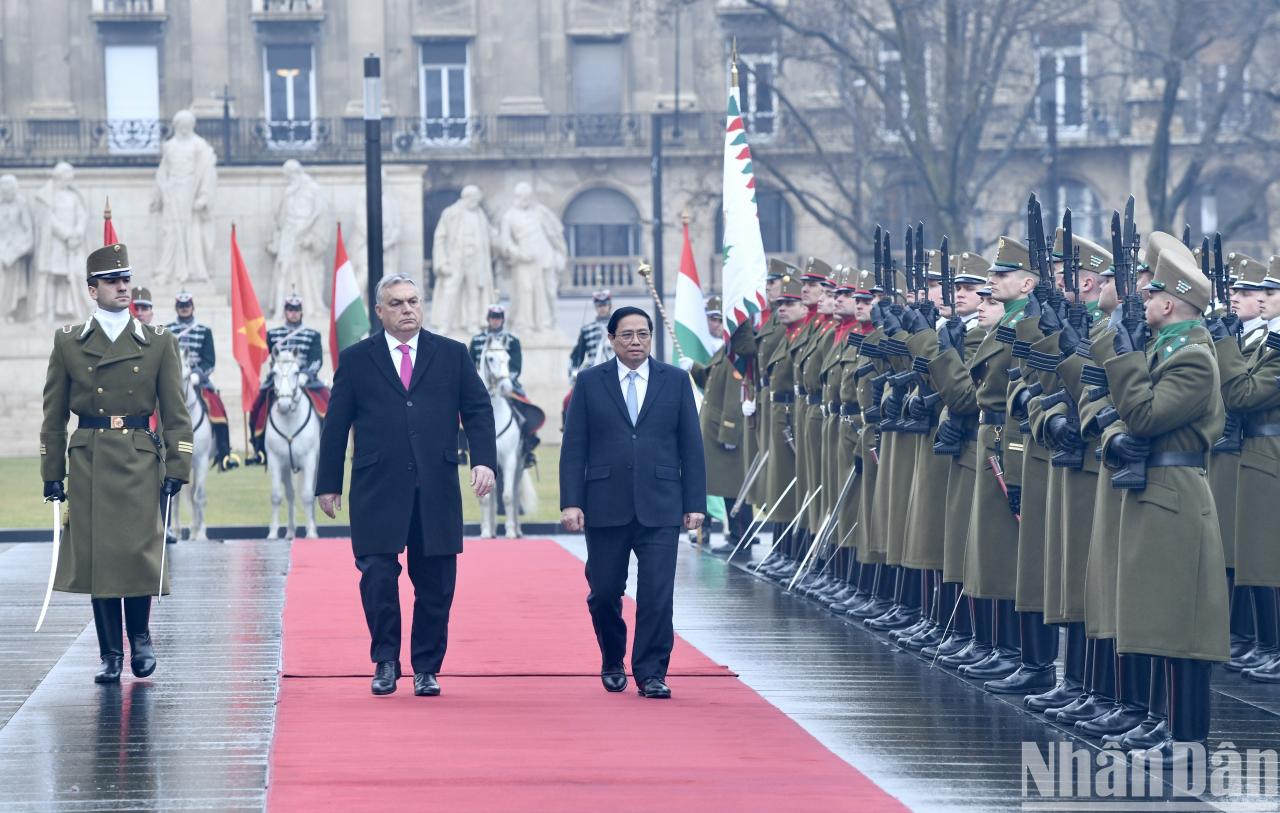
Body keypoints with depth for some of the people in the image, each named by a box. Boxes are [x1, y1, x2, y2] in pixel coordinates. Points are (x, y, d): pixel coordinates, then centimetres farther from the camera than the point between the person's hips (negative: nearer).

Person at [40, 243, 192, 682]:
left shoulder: (159, 343, 5)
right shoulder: (68, 343, 7)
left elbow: (175, 413, 5)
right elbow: (53, 415, 8)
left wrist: (177, 468, -4)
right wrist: (52, 474, 4)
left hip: (140, 461, -1)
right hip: (88, 461, 1)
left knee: (137, 551, -6)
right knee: (96, 557, 1)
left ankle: (140, 638, 17)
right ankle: (110, 654, 9)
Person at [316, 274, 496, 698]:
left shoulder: (452, 355, 11)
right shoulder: (356, 360, 8)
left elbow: (477, 409, 9)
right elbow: (336, 425, 9)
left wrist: (484, 460, -6)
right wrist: (329, 483, 5)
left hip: (436, 489, 1)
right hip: (377, 491, -1)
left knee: (434, 583, 3)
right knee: (377, 577, -9)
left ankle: (426, 668, 14)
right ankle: (385, 661, 8)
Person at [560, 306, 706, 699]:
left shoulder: (675, 380, 7)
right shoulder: (590, 382, 6)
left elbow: (691, 445, 7)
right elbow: (574, 447, 3)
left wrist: (695, 503, 1)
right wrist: (570, 502, -5)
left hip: (659, 507, 0)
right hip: (605, 507, 0)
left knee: (657, 593, -7)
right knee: (604, 593, 5)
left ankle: (651, 674, 1)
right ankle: (613, 664, 27)